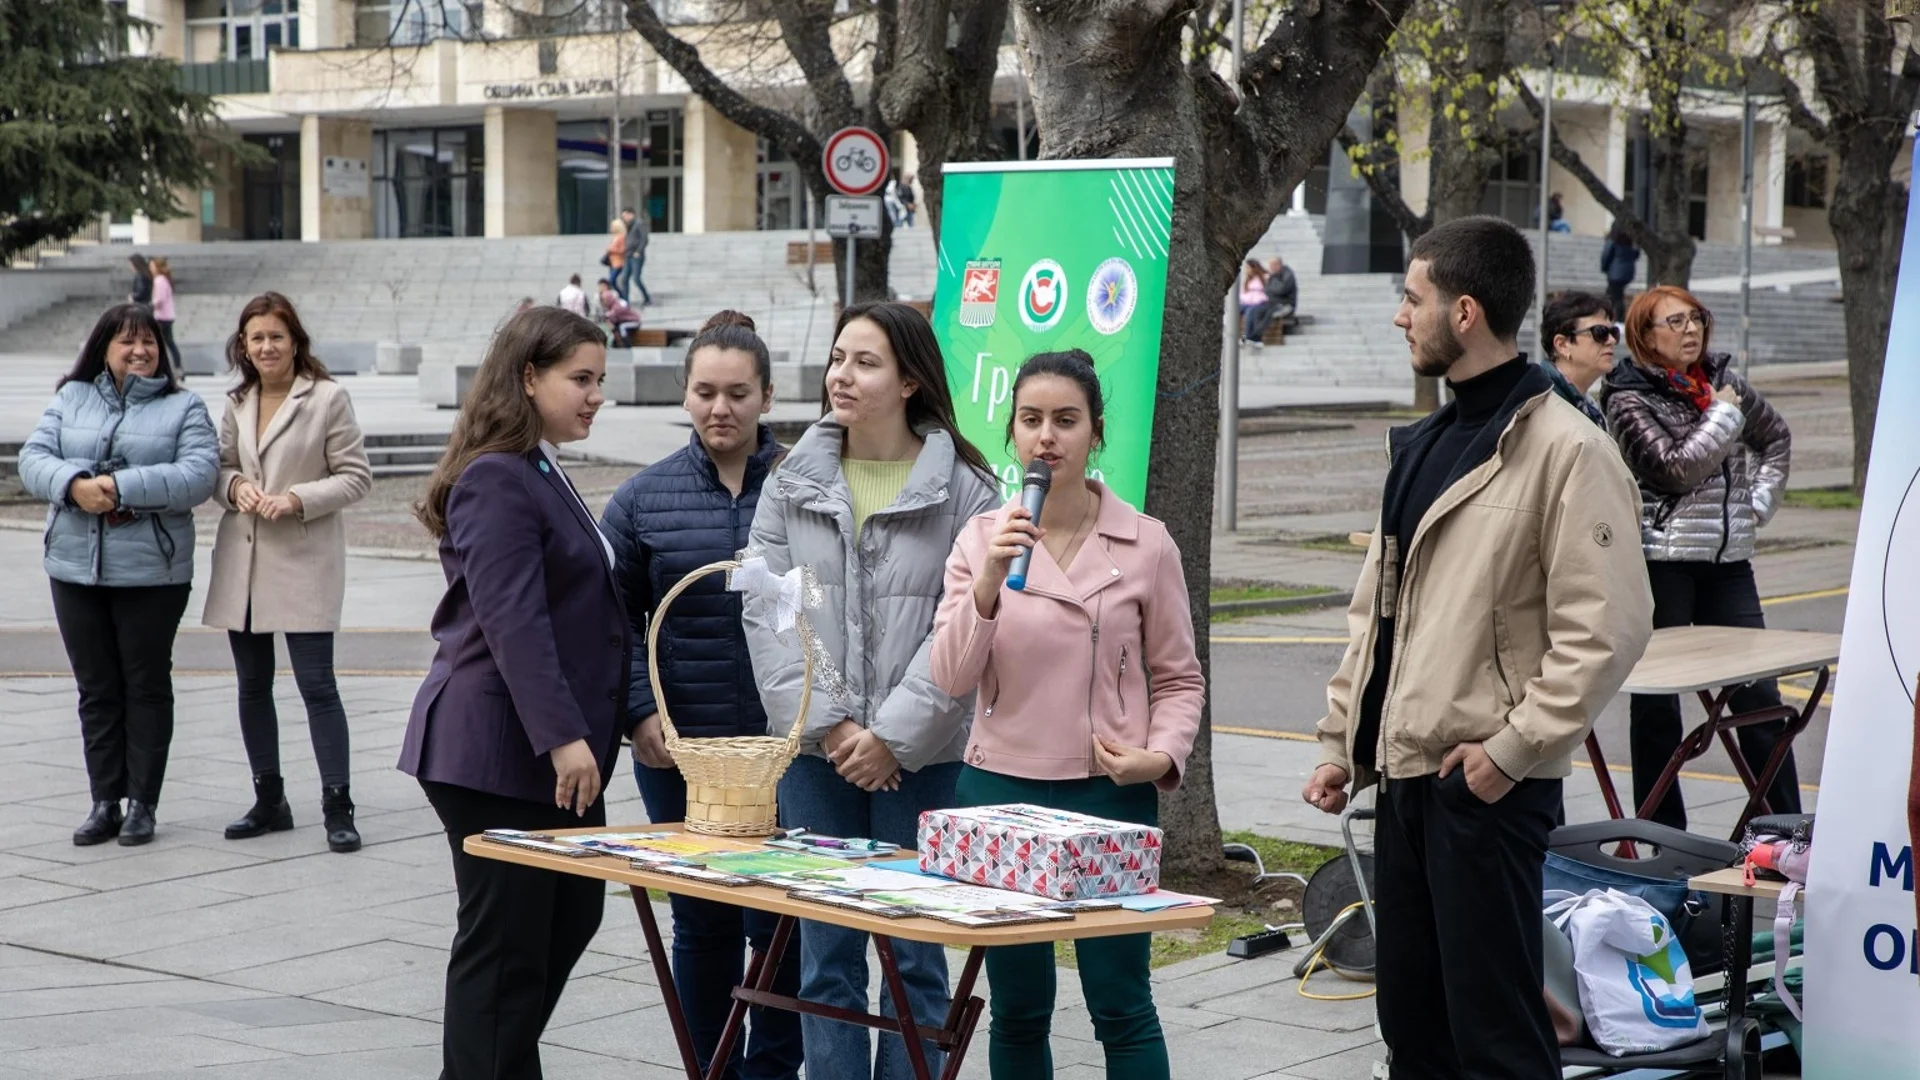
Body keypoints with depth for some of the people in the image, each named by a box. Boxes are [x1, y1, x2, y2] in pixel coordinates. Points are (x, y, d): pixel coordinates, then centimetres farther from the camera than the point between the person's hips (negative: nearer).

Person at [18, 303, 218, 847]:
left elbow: (199, 475, -13)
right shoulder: (72, 399, 10)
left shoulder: (184, 408, 1)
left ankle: (142, 804, 12)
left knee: (146, 685, 5)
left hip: (152, 572, -3)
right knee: (96, 689, 8)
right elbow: (33, 459, 1)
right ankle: (105, 802, 15)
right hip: (76, 568, 3)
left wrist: (121, 487, -21)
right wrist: (75, 485, -20)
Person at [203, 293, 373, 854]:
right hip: (243, 561, 6)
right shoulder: (237, 404, 11)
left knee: (317, 685, -8)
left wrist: (299, 498, -17)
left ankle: (337, 807, -5)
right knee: (252, 688, 11)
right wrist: (235, 487, -5)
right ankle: (269, 801, 23)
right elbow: (220, 467, 18)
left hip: (305, 563, -6)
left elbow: (355, 477, -5)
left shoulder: (328, 398, -5)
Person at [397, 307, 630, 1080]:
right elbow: (512, 620, -23)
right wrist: (563, 736, -27)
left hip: (543, 749, 10)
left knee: (573, 913, 16)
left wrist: (606, 723, 22)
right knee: (504, 942, -2)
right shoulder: (498, 479, -15)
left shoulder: (540, 474, 16)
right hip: (497, 748, -10)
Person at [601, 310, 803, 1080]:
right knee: (701, 923, 10)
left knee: (779, 920, 3)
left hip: (785, 743, -1)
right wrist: (641, 711, -5)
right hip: (681, 751, 2)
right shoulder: (645, 498, 4)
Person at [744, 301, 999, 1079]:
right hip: (816, 753, 3)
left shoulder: (964, 490, -4)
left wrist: (892, 735, -13)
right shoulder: (790, 486, 6)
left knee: (915, 955, 6)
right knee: (826, 957, 6)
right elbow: (766, 615, 1)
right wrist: (827, 724, -9)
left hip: (921, 757, -2)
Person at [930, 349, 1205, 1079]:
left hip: (1111, 795, -2)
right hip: (1001, 788, 2)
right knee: (1017, 1010, 8)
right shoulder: (981, 538, 2)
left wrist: (1162, 754, -11)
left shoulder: (1146, 544, -1)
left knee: (1120, 1004, -1)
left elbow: (1178, 677, 7)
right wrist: (987, 583, -20)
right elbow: (950, 678, -6)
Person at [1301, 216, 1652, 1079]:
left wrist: (1513, 749, -18)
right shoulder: (1423, 446, 14)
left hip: (1486, 782, -9)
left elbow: (1606, 629, -18)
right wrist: (1341, 739, 14)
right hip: (1404, 775, 9)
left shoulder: (1564, 449, -13)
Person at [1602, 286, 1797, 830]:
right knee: (1657, 701, 4)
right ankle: (1665, 835, 11)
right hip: (1661, 563, -5)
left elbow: (1776, 437, 24)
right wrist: (1724, 416, -9)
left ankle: (1788, 823, 15)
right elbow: (1676, 469, -19)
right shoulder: (1630, 400, -7)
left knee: (1759, 694, 7)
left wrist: (1760, 500, 11)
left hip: (1728, 560, 5)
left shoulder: (1723, 380, 9)